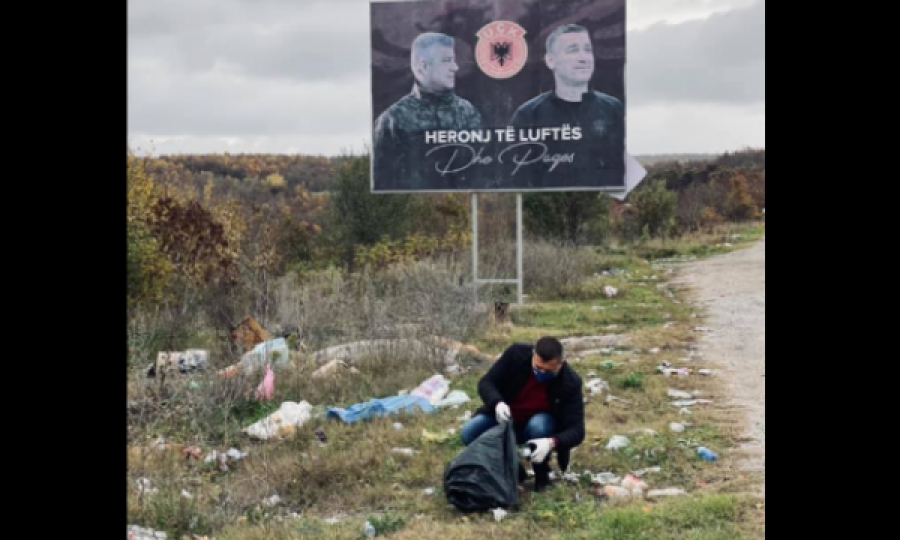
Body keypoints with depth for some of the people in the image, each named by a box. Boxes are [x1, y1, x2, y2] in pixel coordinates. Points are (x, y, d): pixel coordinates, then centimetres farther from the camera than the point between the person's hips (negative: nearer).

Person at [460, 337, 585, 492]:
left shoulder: (570, 383, -27)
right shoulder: (516, 354, -23)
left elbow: (576, 430, -27)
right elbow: (486, 383, -15)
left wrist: (552, 442, -48)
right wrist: (497, 403, -38)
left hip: (540, 423, -2)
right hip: (505, 420, 2)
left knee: (538, 425, -37)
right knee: (469, 433, -22)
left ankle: (542, 475, -8)